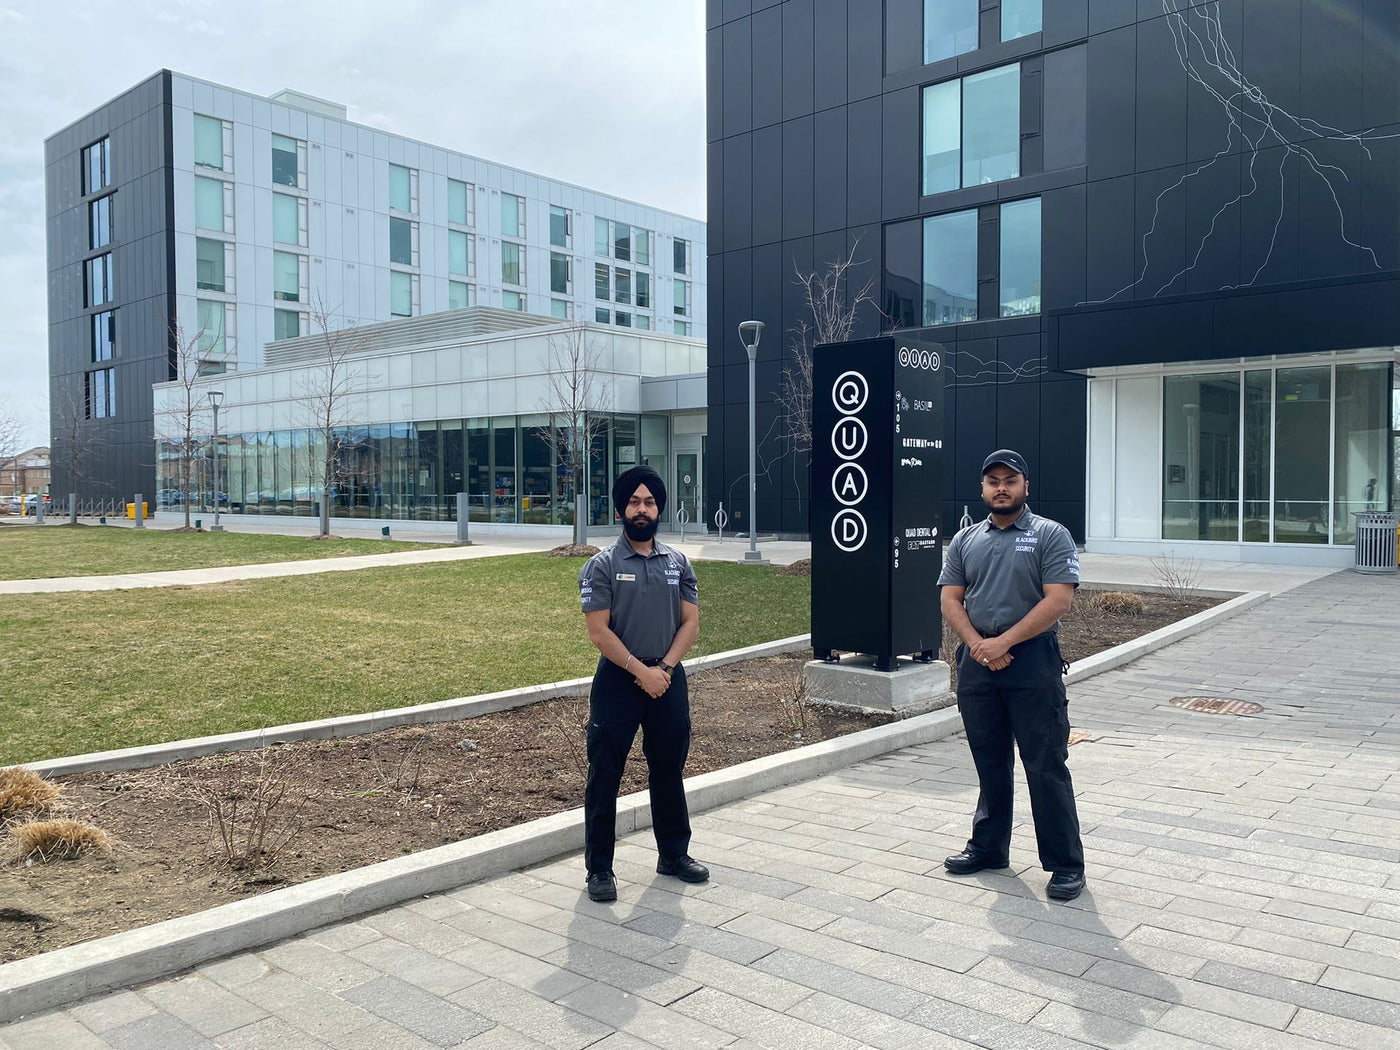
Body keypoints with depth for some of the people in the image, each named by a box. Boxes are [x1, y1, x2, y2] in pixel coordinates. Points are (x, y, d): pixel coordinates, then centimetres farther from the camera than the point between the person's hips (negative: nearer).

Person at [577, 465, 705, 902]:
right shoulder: (602, 565, -6)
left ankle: (674, 854, 31)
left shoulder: (678, 563, 7)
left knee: (669, 770, 15)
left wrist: (664, 668, -9)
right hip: (617, 680, -4)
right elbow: (599, 632, -11)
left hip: (668, 679, 4)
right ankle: (599, 869, 13)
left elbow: (690, 623, 4)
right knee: (604, 776, 2)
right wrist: (641, 671, -15)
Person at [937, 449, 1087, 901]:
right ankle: (989, 848, 29)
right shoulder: (965, 540, 13)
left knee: (1046, 767, -2)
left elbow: (1058, 600, -12)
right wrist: (977, 645, -10)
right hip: (977, 661, 5)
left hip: (1032, 662, -4)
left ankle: (1066, 864, 9)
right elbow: (951, 600, 7)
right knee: (990, 764, 15)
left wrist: (1003, 643, -16)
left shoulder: (1050, 535, -2)